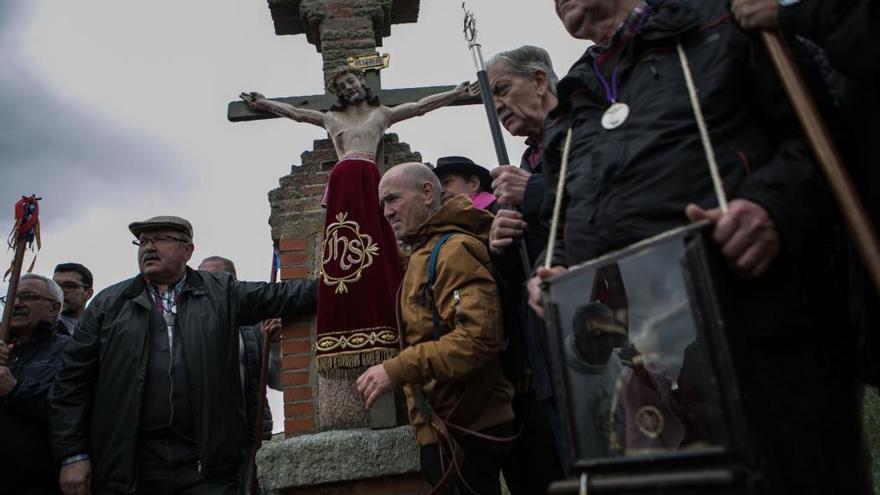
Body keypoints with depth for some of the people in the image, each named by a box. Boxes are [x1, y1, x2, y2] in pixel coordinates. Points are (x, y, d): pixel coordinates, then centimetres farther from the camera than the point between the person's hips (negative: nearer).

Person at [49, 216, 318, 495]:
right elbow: (73, 380, 7)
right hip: (126, 464, 1)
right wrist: (73, 455, 1)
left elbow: (284, 296, 8)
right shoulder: (109, 302, 9)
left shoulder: (221, 293, 9)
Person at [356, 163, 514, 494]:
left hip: (470, 430, -9)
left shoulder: (455, 248, -12)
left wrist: (398, 370, -24)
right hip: (440, 428, 9)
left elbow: (479, 336, -25)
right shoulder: (423, 256, 19)